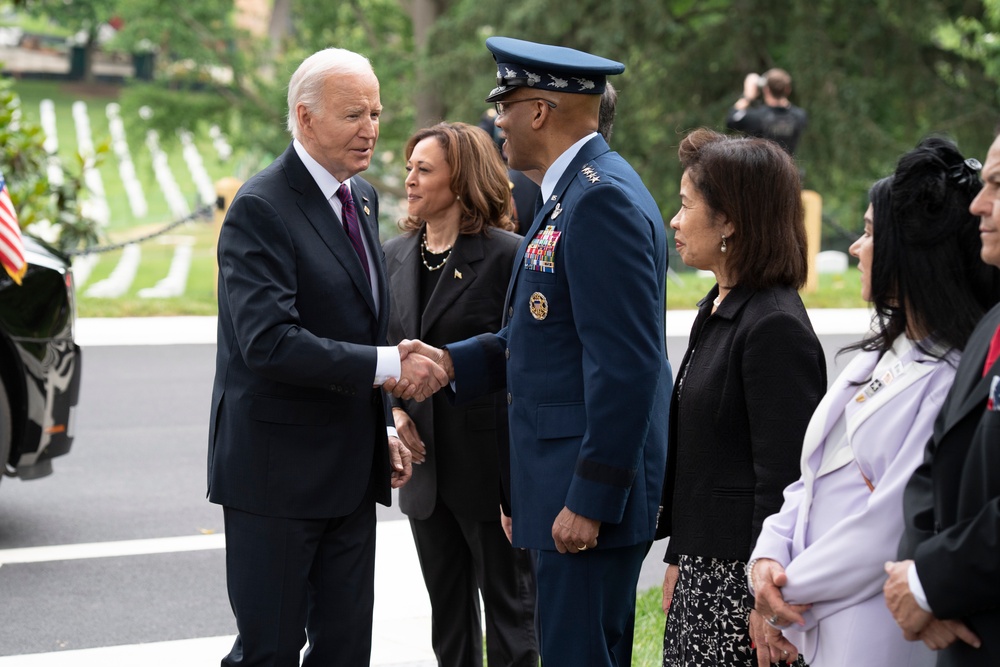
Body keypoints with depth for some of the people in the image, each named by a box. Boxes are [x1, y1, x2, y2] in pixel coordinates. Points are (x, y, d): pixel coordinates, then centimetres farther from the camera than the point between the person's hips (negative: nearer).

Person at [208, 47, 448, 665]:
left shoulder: (362, 197, 11)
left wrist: (383, 429, 13)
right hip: (278, 469, -8)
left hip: (352, 469, 8)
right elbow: (269, 342, -27)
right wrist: (388, 365, -27)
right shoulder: (261, 208, -16)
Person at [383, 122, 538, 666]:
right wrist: (396, 408, 0)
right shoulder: (395, 255, 9)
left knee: (508, 605, 4)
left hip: (490, 462, -6)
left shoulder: (507, 255, -12)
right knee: (448, 615, 15)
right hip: (425, 460, 7)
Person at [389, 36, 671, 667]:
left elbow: (625, 365, -22)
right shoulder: (574, 193, 16)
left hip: (594, 492, -10)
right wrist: (452, 362, 7)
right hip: (565, 481, 10)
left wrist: (591, 498, -22)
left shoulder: (603, 200, -17)